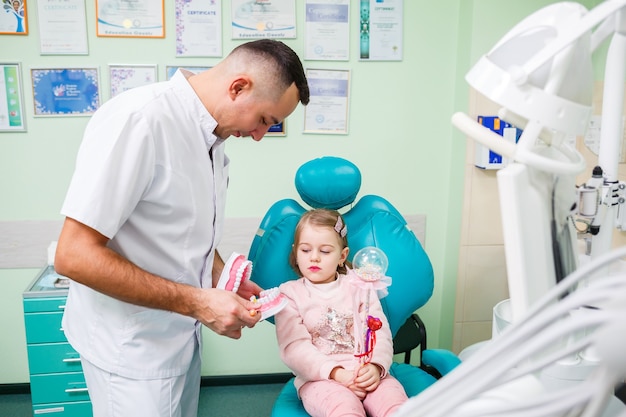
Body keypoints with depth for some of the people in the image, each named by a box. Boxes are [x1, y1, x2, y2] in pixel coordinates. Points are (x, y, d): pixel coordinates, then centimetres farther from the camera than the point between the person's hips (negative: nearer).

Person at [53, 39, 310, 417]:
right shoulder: (138, 119, -25)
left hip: (181, 332, 8)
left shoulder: (211, 135, 1)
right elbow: (74, 256, -26)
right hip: (132, 346, -8)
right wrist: (197, 302, -25)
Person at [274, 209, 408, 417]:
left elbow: (379, 331, 5)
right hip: (320, 377, -2)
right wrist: (336, 373, -17)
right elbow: (293, 347, -5)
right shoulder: (289, 293, 8)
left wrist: (375, 366, -16)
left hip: (367, 374, 2)